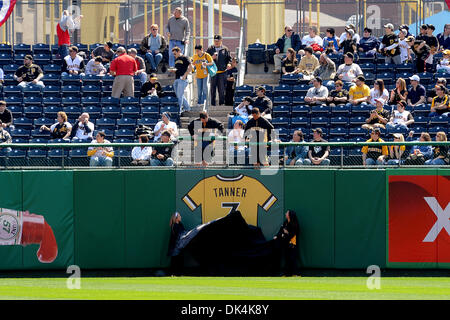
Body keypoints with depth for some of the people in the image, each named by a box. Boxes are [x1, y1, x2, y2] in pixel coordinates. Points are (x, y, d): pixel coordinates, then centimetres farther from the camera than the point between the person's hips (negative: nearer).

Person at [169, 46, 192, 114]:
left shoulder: (184, 58, -5)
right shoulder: (176, 60, 19)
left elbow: (190, 67, -12)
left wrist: (185, 75, -20)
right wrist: (173, 70, 5)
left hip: (182, 79, -9)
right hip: (176, 79, 9)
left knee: (179, 95, -9)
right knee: (178, 95, 13)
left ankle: (178, 111, -8)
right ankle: (186, 107, 27)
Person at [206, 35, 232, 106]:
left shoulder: (225, 49, 10)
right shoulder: (210, 49, 10)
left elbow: (229, 58, 13)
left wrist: (228, 64, -6)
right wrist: (211, 58, -11)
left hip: (222, 71, 0)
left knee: (222, 88, -1)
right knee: (213, 88, 1)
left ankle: (222, 102, 5)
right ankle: (213, 102, 6)